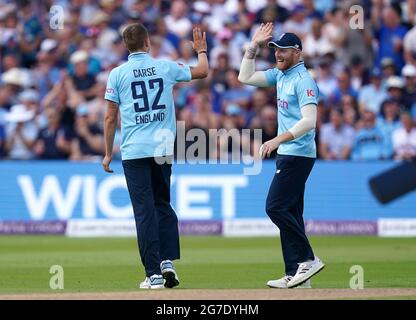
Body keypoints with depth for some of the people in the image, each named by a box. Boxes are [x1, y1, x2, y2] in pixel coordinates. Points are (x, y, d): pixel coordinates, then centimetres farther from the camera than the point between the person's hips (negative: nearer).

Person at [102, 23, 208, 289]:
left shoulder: (117, 74, -1)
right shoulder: (165, 67, 4)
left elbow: (110, 119, -1)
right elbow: (203, 72, 19)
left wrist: (108, 154, 8)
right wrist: (201, 50, 38)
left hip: (134, 151, -2)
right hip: (162, 148, 2)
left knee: (144, 210, -2)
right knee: (163, 205, 16)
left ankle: (154, 274, -4)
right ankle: (168, 261, 2)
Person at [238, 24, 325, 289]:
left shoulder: (303, 80, -14)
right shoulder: (280, 76, 14)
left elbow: (309, 121, -23)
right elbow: (246, 77, 20)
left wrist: (278, 139, -30)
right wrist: (254, 46, 10)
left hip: (298, 155, -10)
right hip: (288, 155, 10)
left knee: (276, 207, -14)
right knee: (290, 212, 7)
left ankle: (308, 260, -11)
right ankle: (296, 274, 8)